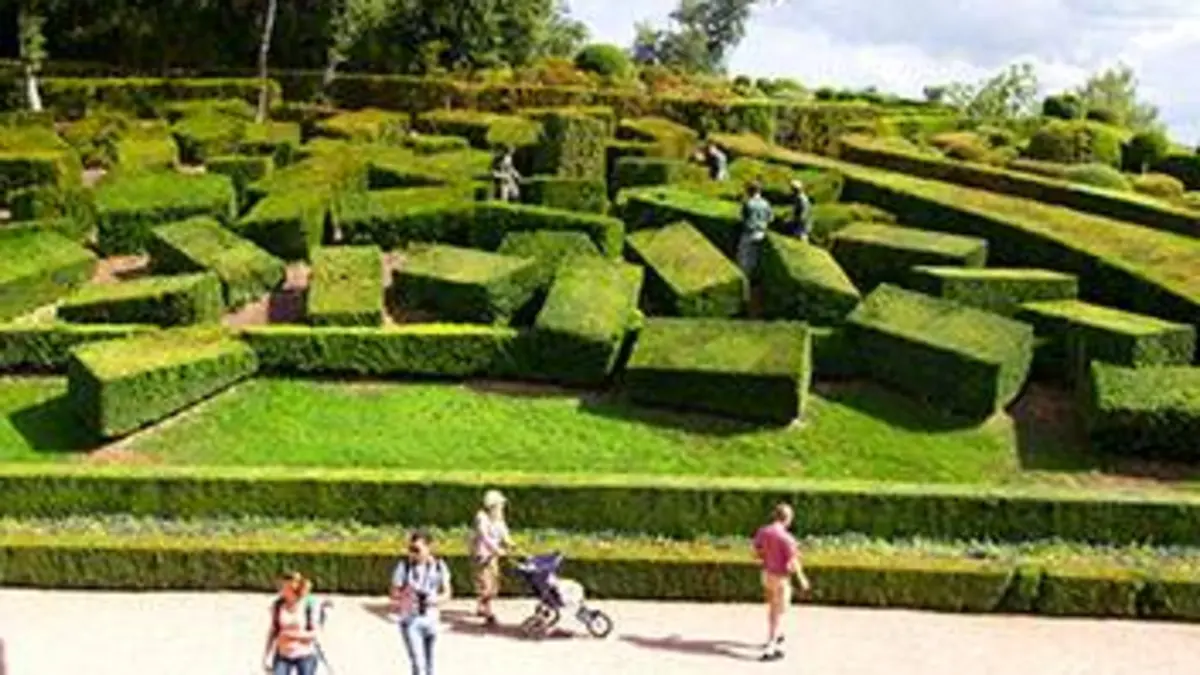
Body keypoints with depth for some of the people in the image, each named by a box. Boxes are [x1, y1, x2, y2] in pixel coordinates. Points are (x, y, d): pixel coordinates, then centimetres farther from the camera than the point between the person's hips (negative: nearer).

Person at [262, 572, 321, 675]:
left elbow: (314, 633, -12)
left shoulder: (309, 605, -15)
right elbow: (273, 630, 4)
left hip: (305, 656, -2)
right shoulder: (278, 605, -5)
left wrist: (292, 634, -21)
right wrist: (266, 656, 4)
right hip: (283, 655, 2)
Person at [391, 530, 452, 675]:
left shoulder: (439, 566, -5)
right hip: (410, 621, -3)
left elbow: (447, 594, 0)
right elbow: (394, 596, -9)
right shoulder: (404, 566, -13)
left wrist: (435, 600, -20)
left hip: (430, 620, 3)